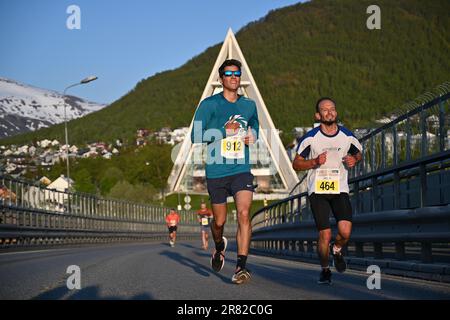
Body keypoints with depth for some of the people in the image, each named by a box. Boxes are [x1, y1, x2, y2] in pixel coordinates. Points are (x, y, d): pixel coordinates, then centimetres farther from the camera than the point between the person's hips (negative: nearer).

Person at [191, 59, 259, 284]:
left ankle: (241, 267, -18)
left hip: (242, 170, 1)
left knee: (244, 215, -18)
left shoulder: (249, 105, 10)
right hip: (216, 172, -1)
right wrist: (224, 131, -17)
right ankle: (219, 247, 44)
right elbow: (196, 136, -9)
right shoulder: (209, 104, -2)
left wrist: (252, 137, 5)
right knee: (219, 221, 10)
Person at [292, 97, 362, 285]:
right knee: (325, 235, -7)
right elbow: (296, 164, 3)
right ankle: (325, 270, 18)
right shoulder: (310, 138, -4)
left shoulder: (347, 137, 3)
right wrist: (315, 162, -15)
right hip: (317, 190, -2)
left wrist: (354, 159, -2)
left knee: (345, 232, -15)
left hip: (340, 190, 2)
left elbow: (358, 152, 22)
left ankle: (337, 250, 21)